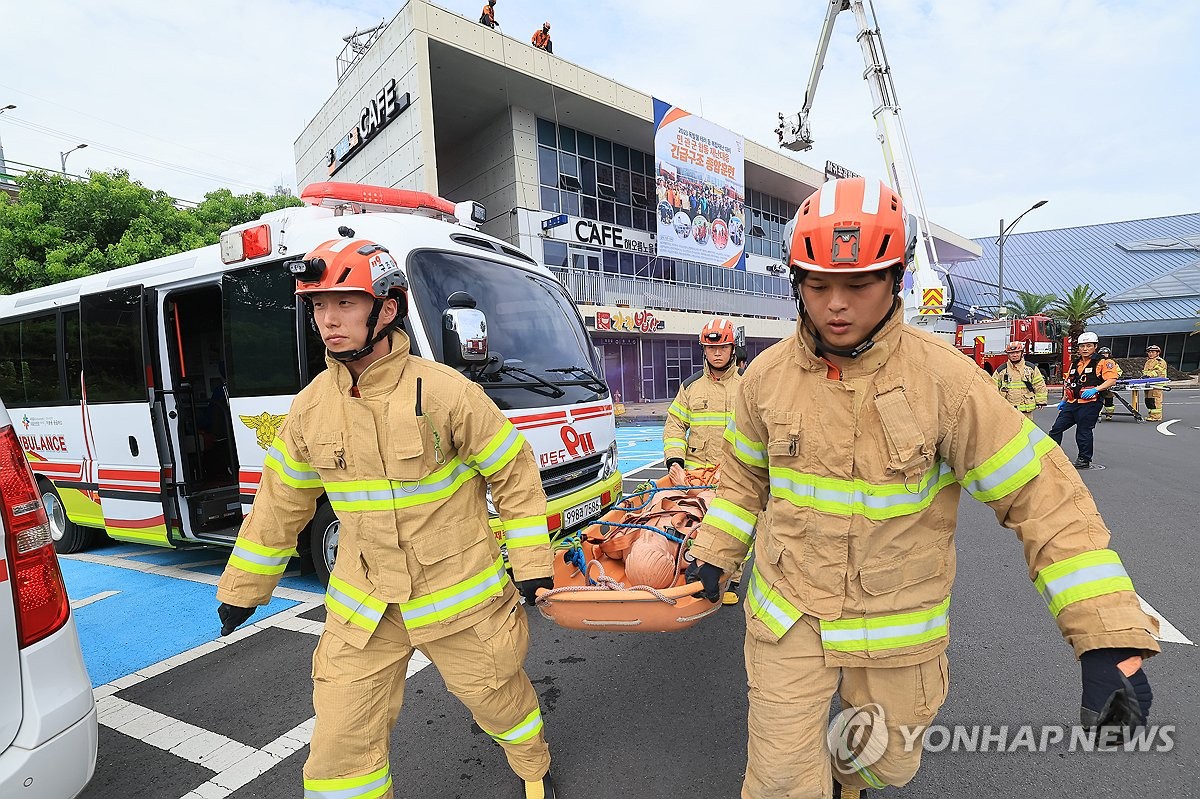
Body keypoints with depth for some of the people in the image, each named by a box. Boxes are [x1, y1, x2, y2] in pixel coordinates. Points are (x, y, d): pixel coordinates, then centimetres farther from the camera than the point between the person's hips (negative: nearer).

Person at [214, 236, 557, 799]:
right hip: (361, 605, 3)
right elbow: (279, 504, 10)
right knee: (340, 744, 9)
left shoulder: (443, 390, -18)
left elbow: (514, 474, -10)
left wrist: (532, 565, -8)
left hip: (460, 594, -2)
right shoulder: (311, 405, -3)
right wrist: (242, 589, 18)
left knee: (499, 697, 19)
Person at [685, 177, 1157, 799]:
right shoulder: (768, 374, -8)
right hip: (786, 615, 1)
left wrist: (1109, 638, -16)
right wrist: (715, 552, 5)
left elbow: (1041, 494, -13)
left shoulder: (943, 377, -17)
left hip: (897, 630, 0)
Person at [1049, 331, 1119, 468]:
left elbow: (1112, 380, -13)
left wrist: (1095, 389, -26)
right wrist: (1064, 400, 20)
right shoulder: (1074, 363, 18)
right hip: (1071, 404, 7)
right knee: (1057, 428, 3)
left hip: (1089, 404, -6)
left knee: (1083, 432, 0)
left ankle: (1084, 460, 12)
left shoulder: (1103, 362, -2)